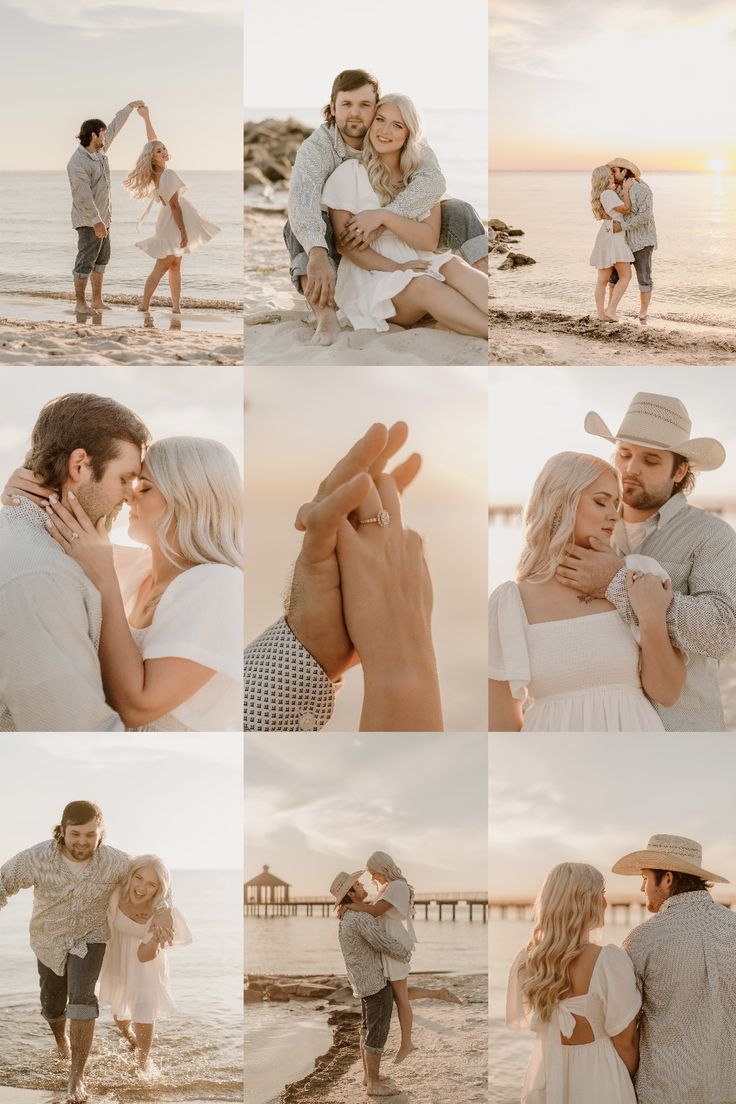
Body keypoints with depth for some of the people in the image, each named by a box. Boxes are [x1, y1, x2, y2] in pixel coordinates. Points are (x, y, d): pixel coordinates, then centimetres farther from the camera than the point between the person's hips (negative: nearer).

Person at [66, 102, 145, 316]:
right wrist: (96, 221, -29)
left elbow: (115, 127, 22)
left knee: (102, 258, 14)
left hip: (102, 217, 10)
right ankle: (80, 303, -5)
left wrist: (130, 107, 27)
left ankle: (97, 300, 20)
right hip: (89, 220, -10)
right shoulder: (78, 162, -20)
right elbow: (83, 195, -25)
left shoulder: (100, 150, 7)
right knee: (86, 260, -8)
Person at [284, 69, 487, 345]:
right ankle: (326, 320, -46)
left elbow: (432, 180, -33)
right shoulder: (317, 146, -22)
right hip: (342, 245, -1)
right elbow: (302, 198, -41)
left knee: (457, 212, -21)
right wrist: (317, 255, -61)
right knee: (299, 227, -31)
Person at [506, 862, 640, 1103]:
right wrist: (631, 1084, 2)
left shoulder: (525, 960, -8)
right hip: (596, 1078, -4)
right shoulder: (609, 960, -22)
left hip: (545, 1073, 4)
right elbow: (625, 1040, -14)